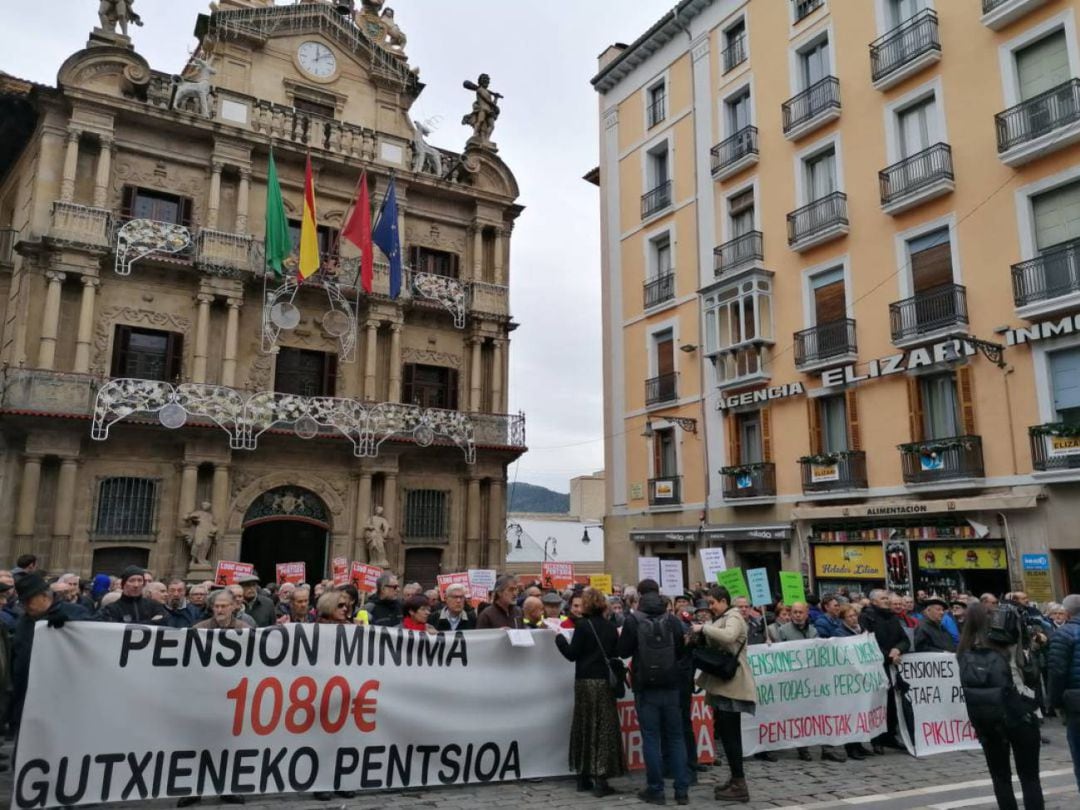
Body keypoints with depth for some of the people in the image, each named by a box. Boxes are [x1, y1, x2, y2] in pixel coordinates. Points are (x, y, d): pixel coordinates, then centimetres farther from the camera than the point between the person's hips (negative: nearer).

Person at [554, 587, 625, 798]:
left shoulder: (583, 625, -8)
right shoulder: (610, 627, 5)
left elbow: (572, 654, -8)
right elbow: (615, 653, 11)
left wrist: (559, 636, 4)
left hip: (586, 680, -2)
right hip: (606, 680, 2)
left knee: (585, 727, 10)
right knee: (604, 728, 3)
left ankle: (584, 777, 18)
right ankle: (600, 780, -2)